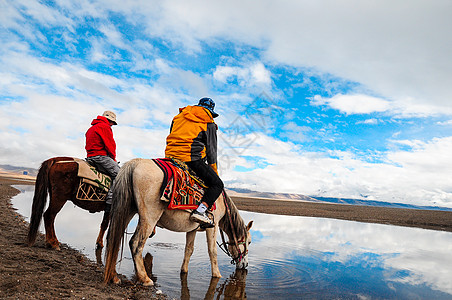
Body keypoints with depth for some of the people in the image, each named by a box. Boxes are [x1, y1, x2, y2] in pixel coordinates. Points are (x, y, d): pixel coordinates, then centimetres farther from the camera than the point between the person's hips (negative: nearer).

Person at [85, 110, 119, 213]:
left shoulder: (91, 128, 28)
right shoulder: (105, 127, -4)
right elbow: (110, 146, -10)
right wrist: (113, 159, 5)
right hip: (101, 156, -11)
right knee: (118, 174, -17)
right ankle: (110, 201, -28)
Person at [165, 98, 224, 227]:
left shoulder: (178, 117, 24)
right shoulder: (209, 124, 10)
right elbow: (211, 150, 8)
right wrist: (214, 170, 17)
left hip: (170, 158, 6)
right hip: (193, 160, -6)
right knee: (217, 184, 2)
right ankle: (200, 210, -19)